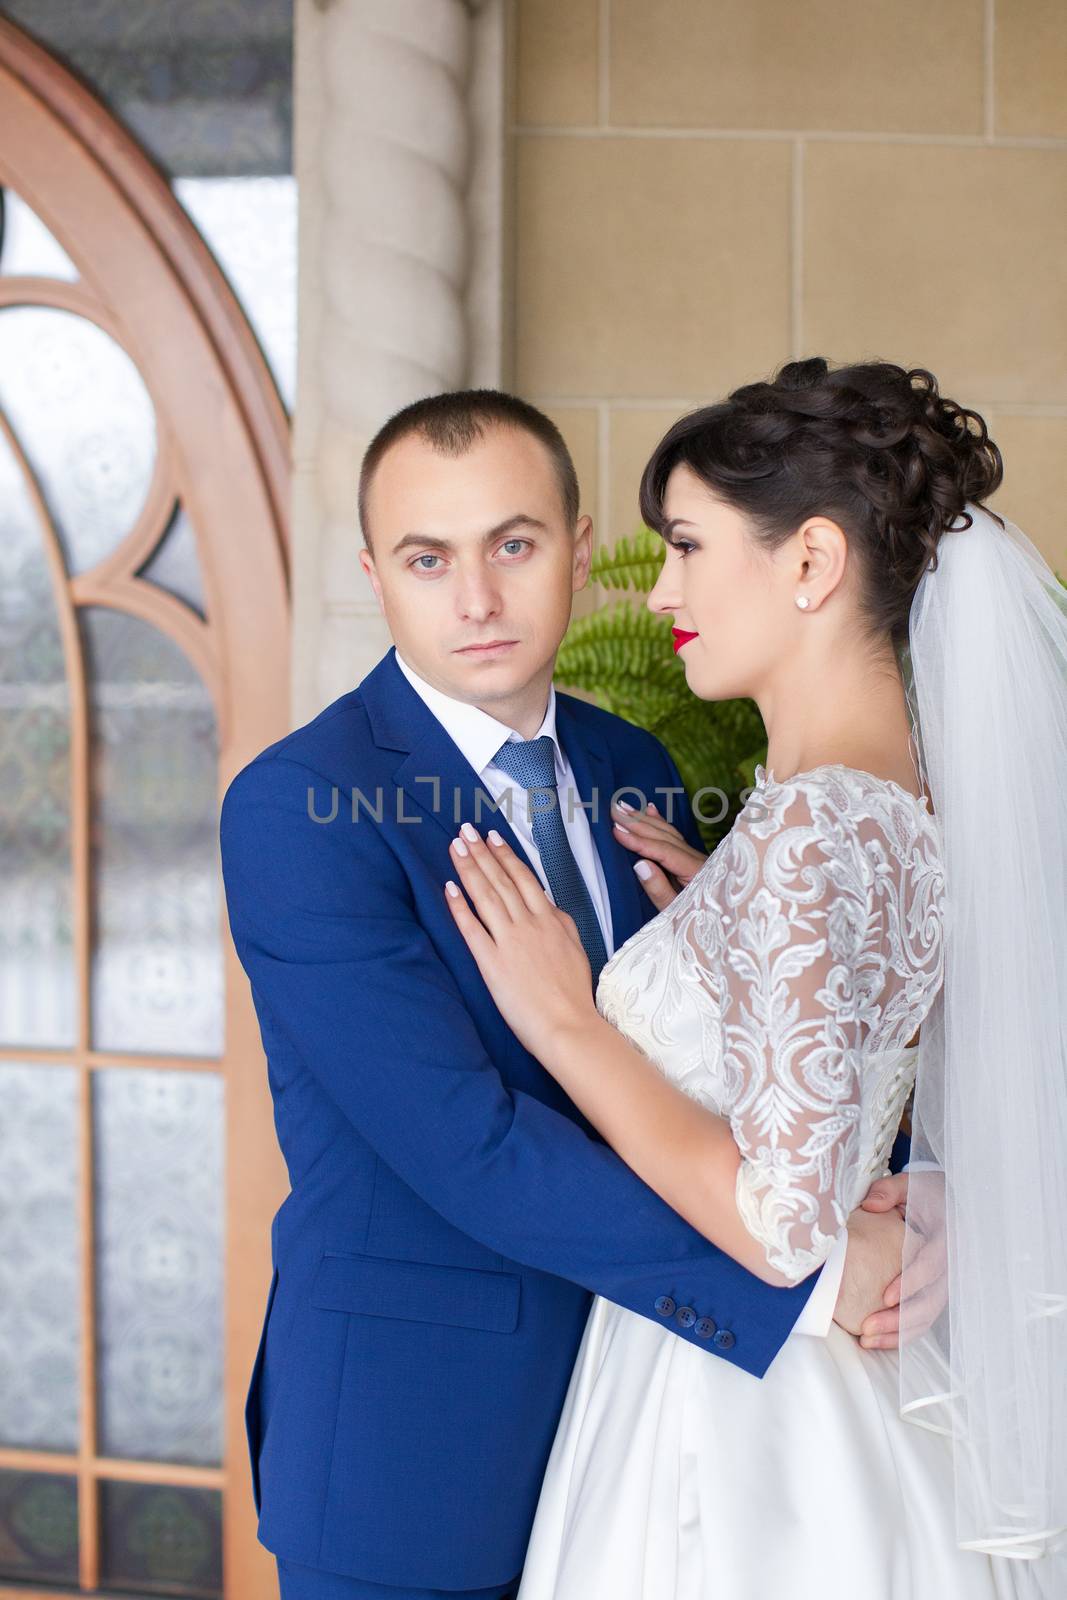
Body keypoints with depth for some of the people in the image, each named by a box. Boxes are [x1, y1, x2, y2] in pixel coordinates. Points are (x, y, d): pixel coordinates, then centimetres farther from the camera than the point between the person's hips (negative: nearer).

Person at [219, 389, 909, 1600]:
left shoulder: (633, 769, 4)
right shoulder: (294, 810, -17)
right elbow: (467, 1148, -25)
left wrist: (900, 1183, -15)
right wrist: (809, 1279, -26)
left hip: (621, 1403, 6)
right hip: (403, 1446, -6)